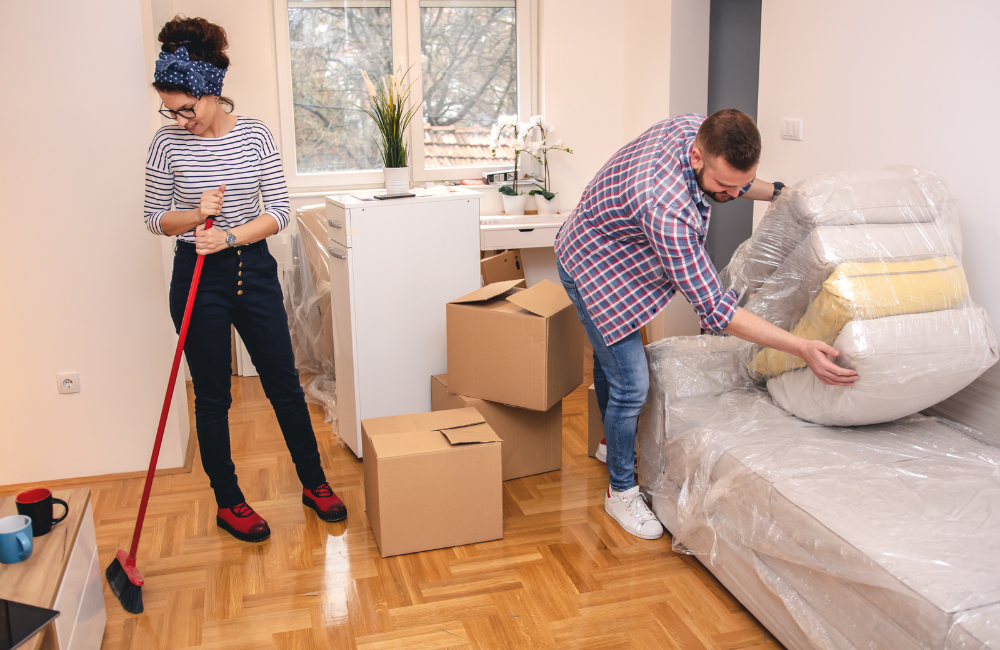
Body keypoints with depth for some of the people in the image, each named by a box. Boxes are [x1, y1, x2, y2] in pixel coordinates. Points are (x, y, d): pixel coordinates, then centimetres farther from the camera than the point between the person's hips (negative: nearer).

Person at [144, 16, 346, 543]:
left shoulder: (254, 134, -4)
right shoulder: (168, 142, -6)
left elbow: (279, 211, -4)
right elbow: (154, 217, 1)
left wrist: (231, 235, -19)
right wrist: (197, 215, -18)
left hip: (254, 270, 1)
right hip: (198, 277, -1)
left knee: (284, 383, 9)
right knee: (213, 396, 7)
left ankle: (314, 483, 27)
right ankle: (228, 502, 25)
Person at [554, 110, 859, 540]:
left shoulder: (699, 129, -19)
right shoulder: (665, 206, -43)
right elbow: (714, 309, -39)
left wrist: (780, 193, 9)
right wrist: (801, 348, -40)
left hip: (614, 255, 9)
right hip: (593, 270, -9)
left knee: (610, 356, 26)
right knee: (631, 384, -8)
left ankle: (611, 442, 49)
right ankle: (621, 491, 12)